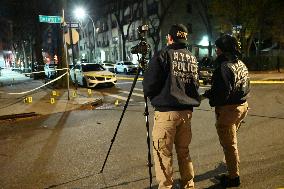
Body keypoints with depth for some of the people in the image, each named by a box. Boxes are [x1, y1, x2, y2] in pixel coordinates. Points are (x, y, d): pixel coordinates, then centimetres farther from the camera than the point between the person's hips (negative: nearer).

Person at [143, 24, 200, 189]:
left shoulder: (162, 55, -5)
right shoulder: (193, 58, 13)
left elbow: (149, 86, -8)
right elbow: (196, 84, 16)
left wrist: (154, 98, 10)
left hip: (166, 111, -6)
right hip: (187, 111, 6)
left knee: (163, 153, 3)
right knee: (184, 151, 17)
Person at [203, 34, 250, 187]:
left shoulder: (224, 67, -21)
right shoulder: (242, 64, 9)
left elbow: (223, 92, -27)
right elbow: (245, 87, 14)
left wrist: (207, 94, -8)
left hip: (227, 109, -9)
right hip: (242, 106, 9)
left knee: (229, 143, 4)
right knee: (231, 139, 27)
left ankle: (233, 177, 17)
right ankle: (232, 164, 46)